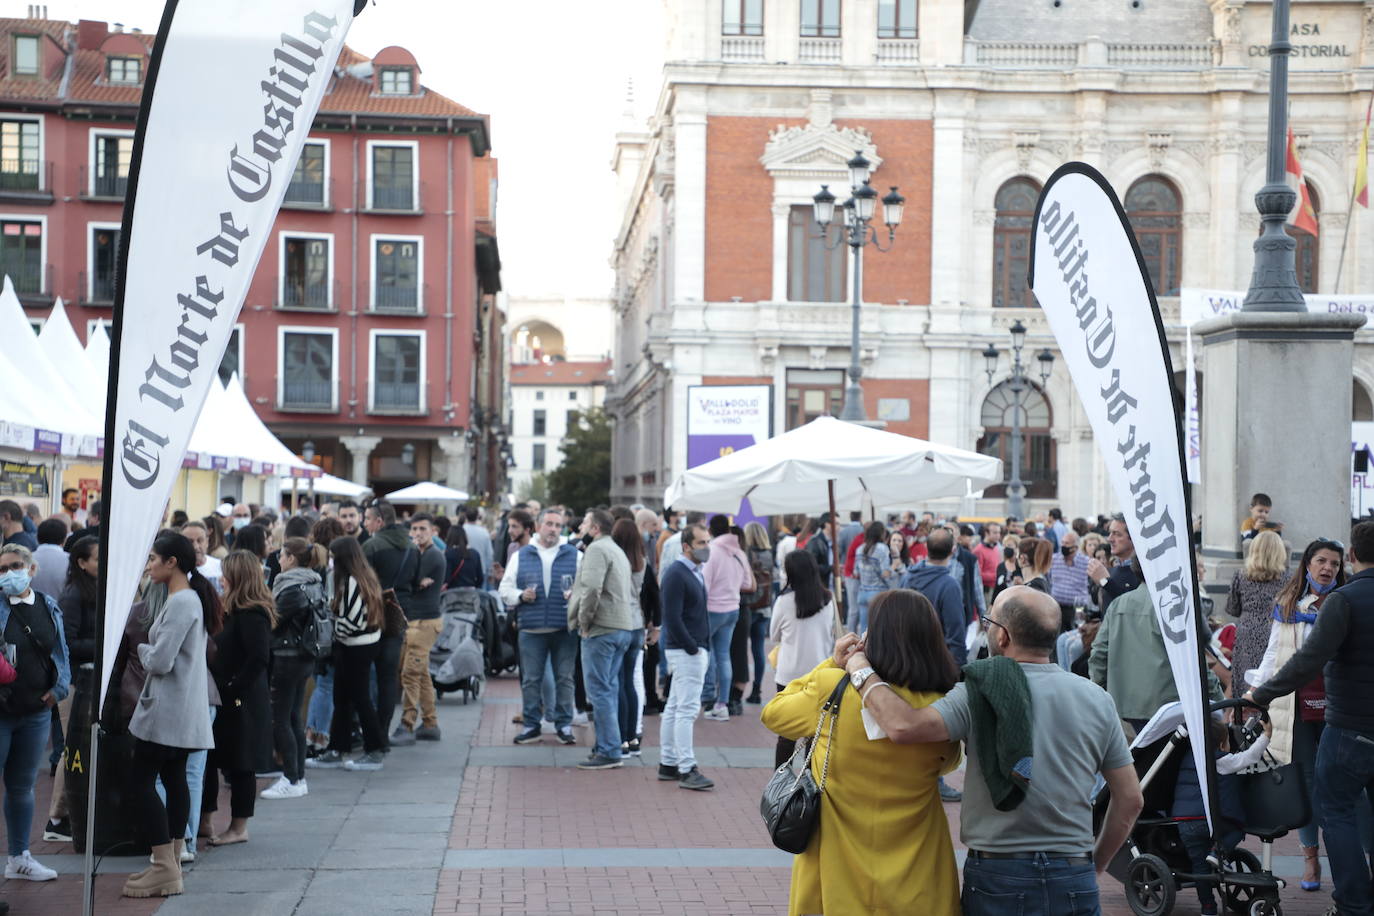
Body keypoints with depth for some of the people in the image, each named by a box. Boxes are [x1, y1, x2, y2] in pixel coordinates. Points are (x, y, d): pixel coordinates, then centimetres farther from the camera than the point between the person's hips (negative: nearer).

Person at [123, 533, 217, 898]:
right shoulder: (192, 598, 14)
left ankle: (165, 869, -7)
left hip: (167, 710, -10)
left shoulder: (181, 602, -18)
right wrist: (149, 649, 6)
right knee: (173, 779, 12)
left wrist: (141, 648, -2)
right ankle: (171, 863, 17)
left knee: (140, 780, -7)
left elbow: (160, 660, -20)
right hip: (183, 710, 10)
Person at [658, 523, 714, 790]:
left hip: (696, 649, 10)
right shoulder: (676, 574, -15)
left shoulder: (696, 572, 15)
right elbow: (672, 618, -20)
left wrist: (704, 647, 12)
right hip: (685, 651, -10)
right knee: (687, 709, -9)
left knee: (674, 708, 13)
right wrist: (693, 648, -17)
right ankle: (687, 770, -8)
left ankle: (668, 764, 19)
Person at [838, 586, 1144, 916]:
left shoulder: (980, 695, -11)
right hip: (1075, 883, 3)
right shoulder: (1097, 700, 2)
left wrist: (862, 672, -8)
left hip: (996, 877, -3)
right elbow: (1130, 799, 6)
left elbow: (905, 726, -25)